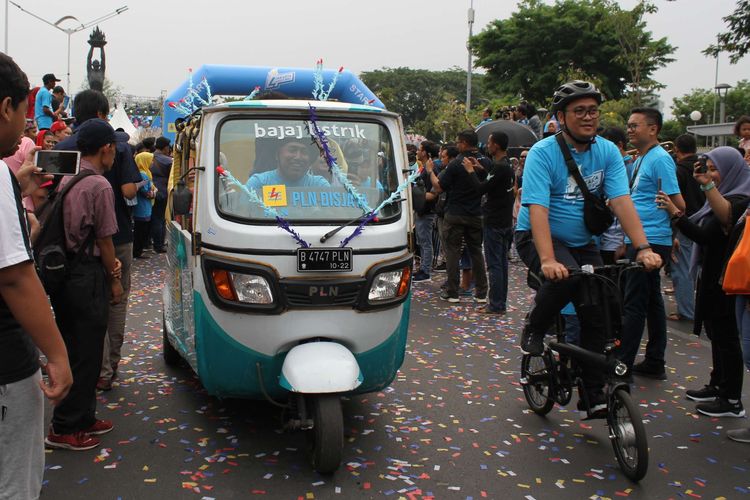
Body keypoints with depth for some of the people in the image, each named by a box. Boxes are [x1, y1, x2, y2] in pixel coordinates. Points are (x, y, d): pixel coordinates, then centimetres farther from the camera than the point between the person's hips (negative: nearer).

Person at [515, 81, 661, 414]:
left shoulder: (608, 152, -4)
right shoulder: (543, 153, -17)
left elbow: (621, 201, -12)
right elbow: (537, 209, -27)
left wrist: (643, 247, -26)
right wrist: (547, 259, -40)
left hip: (582, 241, 5)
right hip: (538, 237, -5)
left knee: (597, 317, -2)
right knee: (566, 277, -34)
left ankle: (593, 395, 12)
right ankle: (534, 329, -4)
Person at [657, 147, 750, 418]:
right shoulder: (721, 196, 13)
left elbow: (727, 217, -37)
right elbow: (703, 235, 8)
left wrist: (708, 185, -43)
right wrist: (675, 213, -3)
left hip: (725, 278, -9)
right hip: (712, 276, 9)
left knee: (725, 336, -3)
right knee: (716, 333, 16)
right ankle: (717, 386, 28)